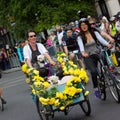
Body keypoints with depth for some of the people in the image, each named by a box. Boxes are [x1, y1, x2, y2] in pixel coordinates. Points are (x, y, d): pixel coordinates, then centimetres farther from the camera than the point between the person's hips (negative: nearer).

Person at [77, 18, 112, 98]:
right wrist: (83, 52, -46)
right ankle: (96, 89, -10)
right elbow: (81, 45, -23)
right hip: (87, 57, -5)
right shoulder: (80, 37, -5)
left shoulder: (94, 32, 0)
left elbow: (101, 39, -18)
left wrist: (107, 44, -39)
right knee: (94, 71, -26)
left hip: (96, 54, 5)